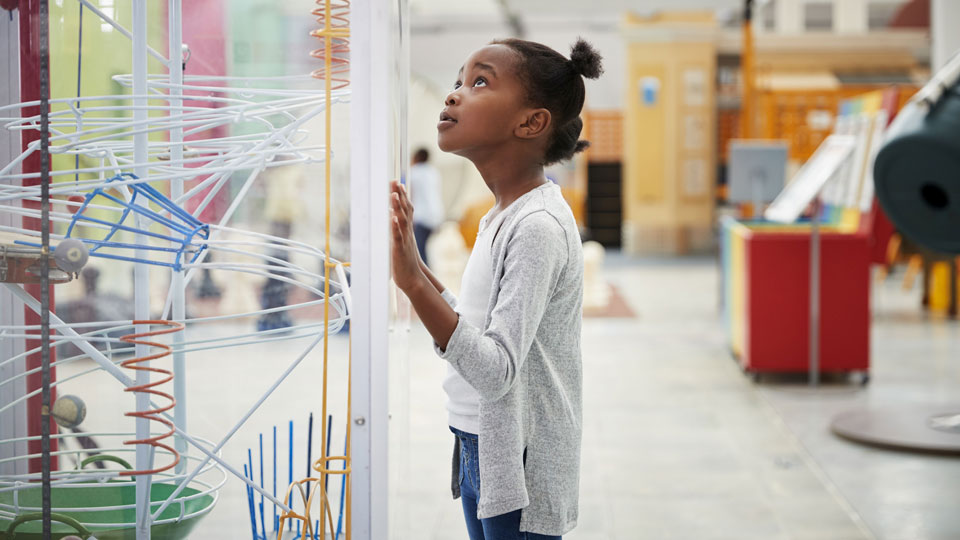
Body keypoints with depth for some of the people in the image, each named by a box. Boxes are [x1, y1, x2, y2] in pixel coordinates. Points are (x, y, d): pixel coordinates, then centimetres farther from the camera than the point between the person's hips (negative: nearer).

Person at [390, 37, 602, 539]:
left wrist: (414, 283, -34)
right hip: (480, 452, 9)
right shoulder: (502, 216, 8)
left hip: (518, 470, -9)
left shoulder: (538, 226, -21)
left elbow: (496, 370, -27)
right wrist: (414, 262, 12)